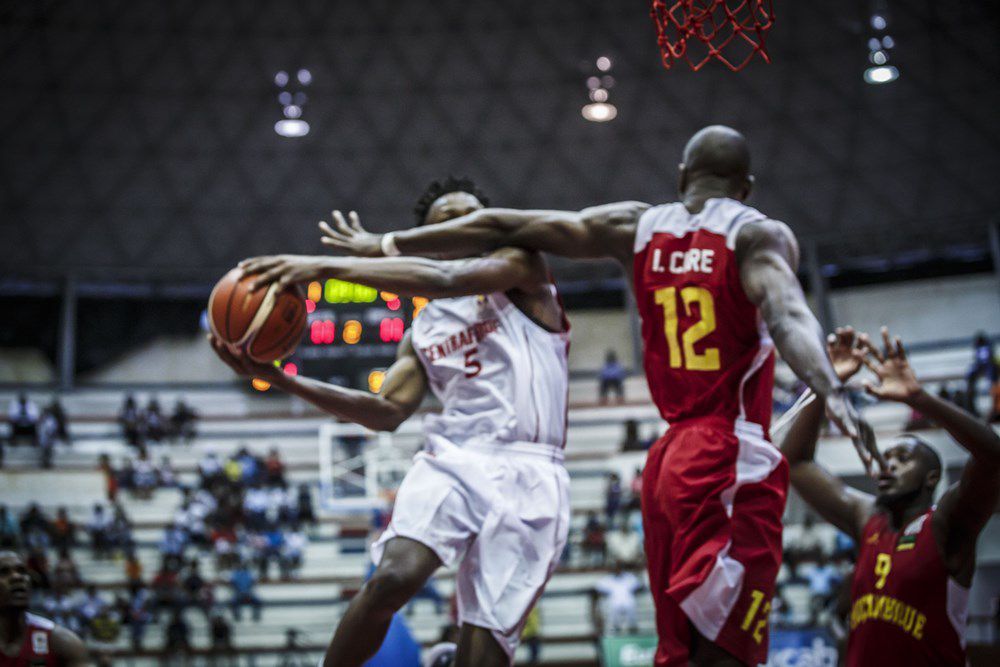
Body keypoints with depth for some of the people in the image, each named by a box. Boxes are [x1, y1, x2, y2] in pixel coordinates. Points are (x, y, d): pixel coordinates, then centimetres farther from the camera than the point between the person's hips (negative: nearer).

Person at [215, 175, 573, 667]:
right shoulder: (422, 331, 22)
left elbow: (447, 279, -12)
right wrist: (281, 380, 4)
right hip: (452, 459, 3)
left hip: (527, 473, -3)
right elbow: (388, 412, 12)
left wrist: (328, 266, -18)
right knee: (392, 577, -26)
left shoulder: (521, 268, 7)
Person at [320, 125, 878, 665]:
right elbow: (788, 315, -22)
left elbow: (503, 226, 10)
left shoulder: (634, 227, 12)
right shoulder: (759, 234, -1)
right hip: (735, 462, -6)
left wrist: (387, 245, 16)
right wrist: (833, 393, -37)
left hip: (671, 459, 6)